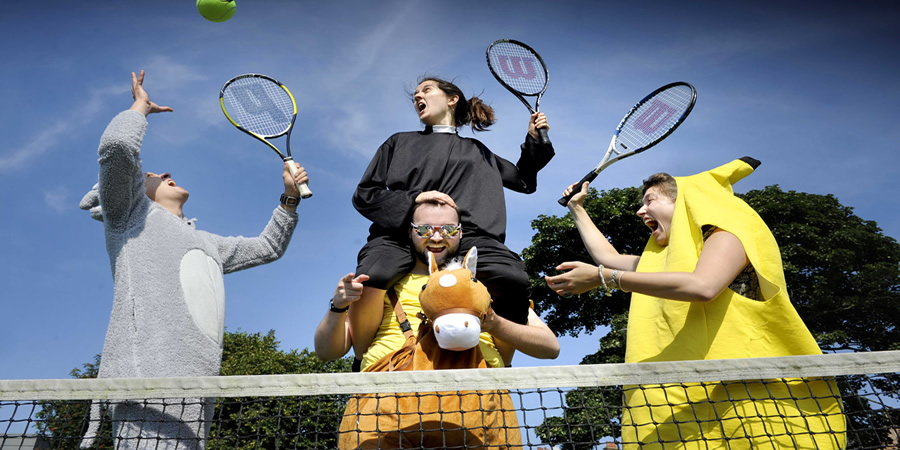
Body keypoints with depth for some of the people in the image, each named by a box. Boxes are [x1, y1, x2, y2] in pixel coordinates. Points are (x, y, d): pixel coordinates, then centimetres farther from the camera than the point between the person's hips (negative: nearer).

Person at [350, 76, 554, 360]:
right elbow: (364, 194, 16)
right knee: (370, 279, -36)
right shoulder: (400, 142, 27)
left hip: (468, 235, 1)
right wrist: (413, 198, -2)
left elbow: (524, 181, 42)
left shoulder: (477, 151, 32)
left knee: (514, 281, -32)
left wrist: (534, 140, 26)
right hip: (402, 232, 0)